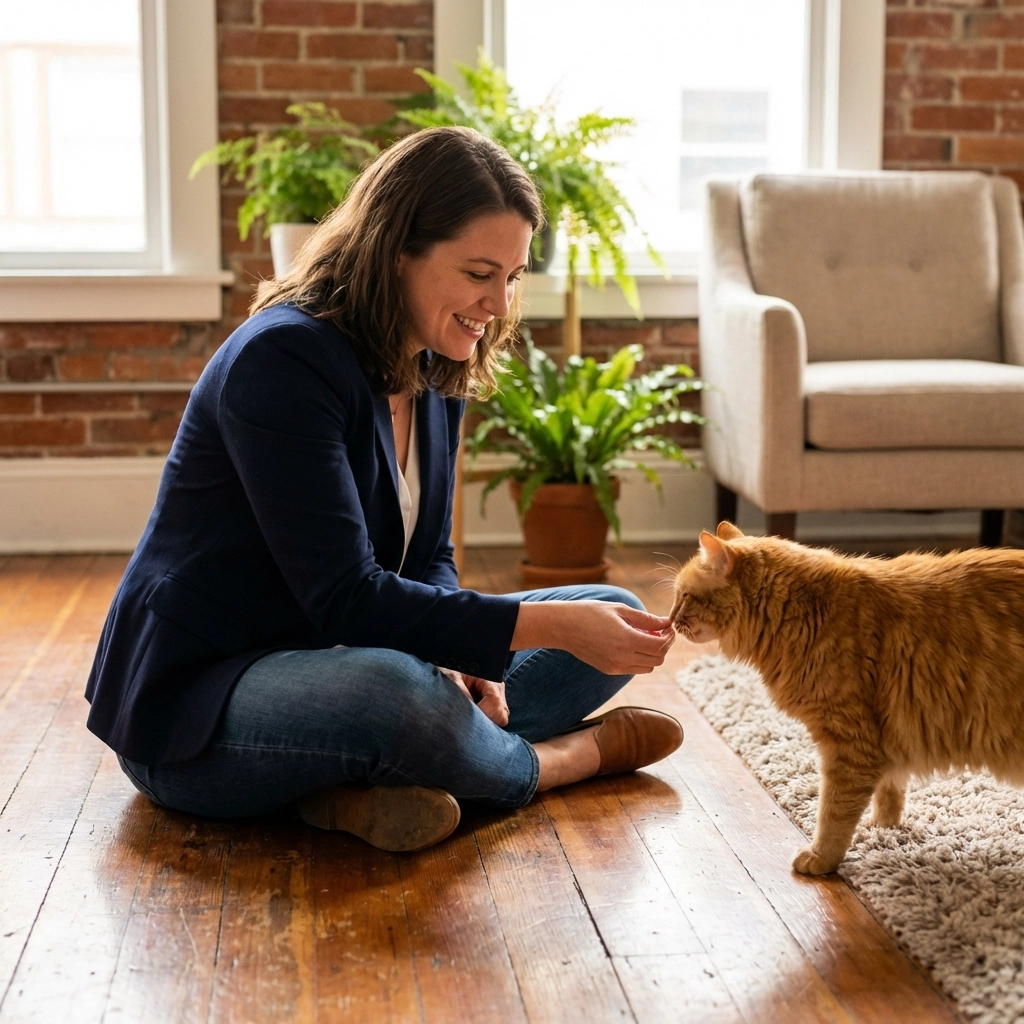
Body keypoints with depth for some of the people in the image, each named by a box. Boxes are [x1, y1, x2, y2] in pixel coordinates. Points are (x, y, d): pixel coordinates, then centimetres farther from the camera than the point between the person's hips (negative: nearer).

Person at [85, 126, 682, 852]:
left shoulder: (435, 373, 5)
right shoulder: (283, 359, -22)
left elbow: (428, 562, 9)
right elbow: (346, 599, -28)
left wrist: (460, 653, -14)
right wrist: (545, 624, -31)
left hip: (333, 661, 9)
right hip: (196, 700, -9)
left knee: (612, 618, 3)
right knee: (399, 693, -42)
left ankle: (361, 783, -17)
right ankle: (561, 759, -7)